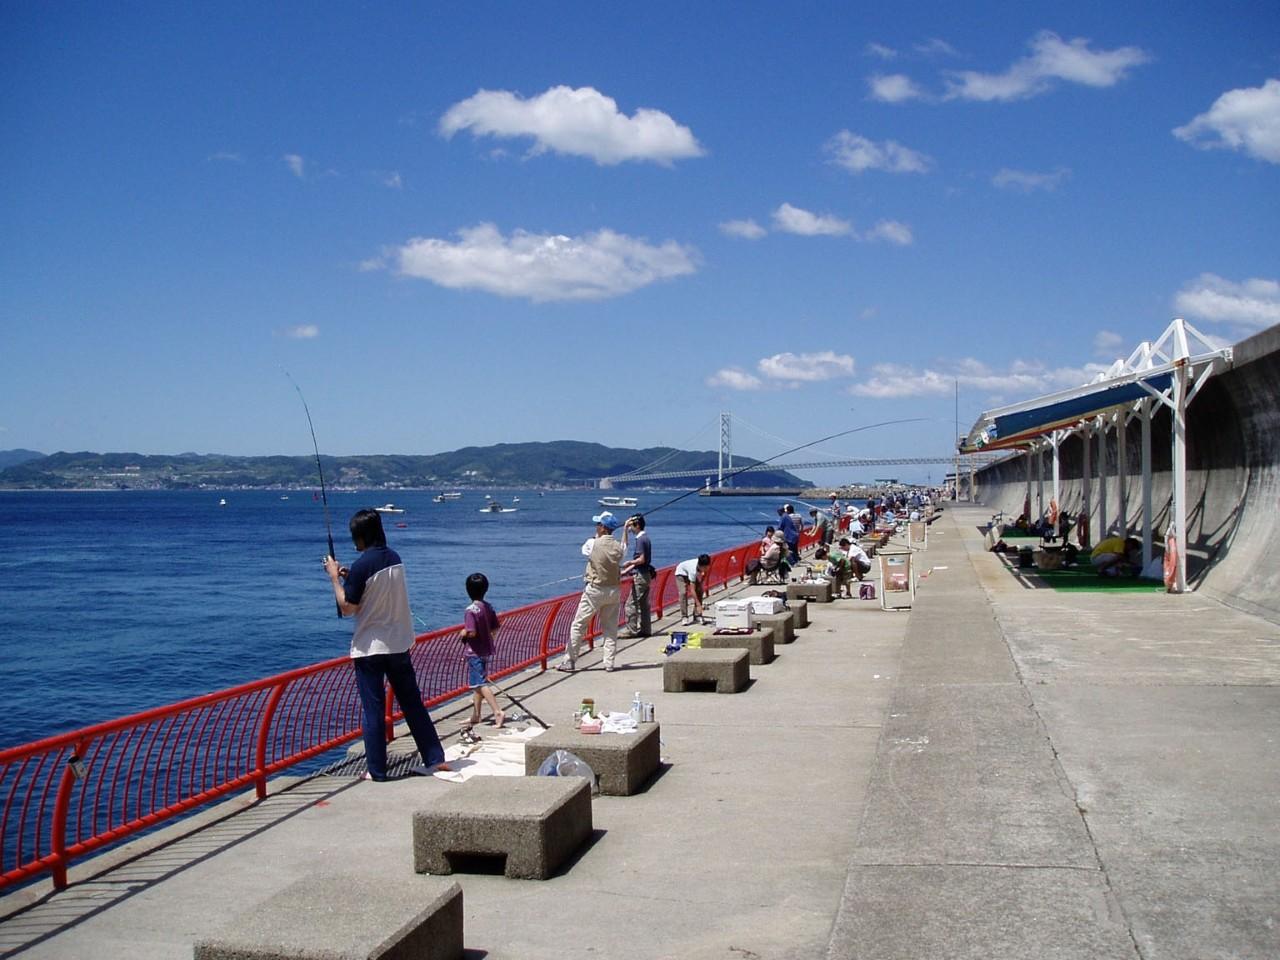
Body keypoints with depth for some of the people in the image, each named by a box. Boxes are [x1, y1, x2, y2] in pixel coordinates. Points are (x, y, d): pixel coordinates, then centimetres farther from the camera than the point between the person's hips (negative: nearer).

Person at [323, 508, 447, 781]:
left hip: (370, 648, -6)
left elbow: (347, 608, -12)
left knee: (373, 710, 3)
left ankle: (377, 771, 9)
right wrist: (349, 577, 17)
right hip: (400, 644, 6)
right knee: (413, 703, 13)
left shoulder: (362, 565, -16)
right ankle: (435, 758, 17)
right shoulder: (394, 558, 5)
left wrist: (335, 577, -2)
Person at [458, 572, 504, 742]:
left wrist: (463, 633, -6)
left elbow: (471, 632, -25)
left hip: (475, 652, -8)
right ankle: (476, 715, 25)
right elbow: (495, 629, 7)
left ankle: (498, 712, -19)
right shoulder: (489, 607, 4)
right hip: (486, 650, 8)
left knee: (481, 683, -9)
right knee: (477, 683, 17)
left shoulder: (471, 610, -19)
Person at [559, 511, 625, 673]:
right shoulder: (618, 546, -2)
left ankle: (569, 662, 6)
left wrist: (597, 537, 20)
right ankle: (609, 663, 10)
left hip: (594, 590, -4)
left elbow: (584, 550, 9)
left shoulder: (593, 544, -12)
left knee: (578, 626, 4)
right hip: (614, 590, 4)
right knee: (611, 628, 11)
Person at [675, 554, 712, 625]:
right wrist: (698, 605, -45)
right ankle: (684, 617, -18)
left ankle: (697, 615, 0)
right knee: (683, 593, -21)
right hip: (681, 572, -6)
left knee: (700, 591, -8)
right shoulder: (694, 570, -45)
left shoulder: (703, 565, -30)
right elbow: (692, 590, -43)